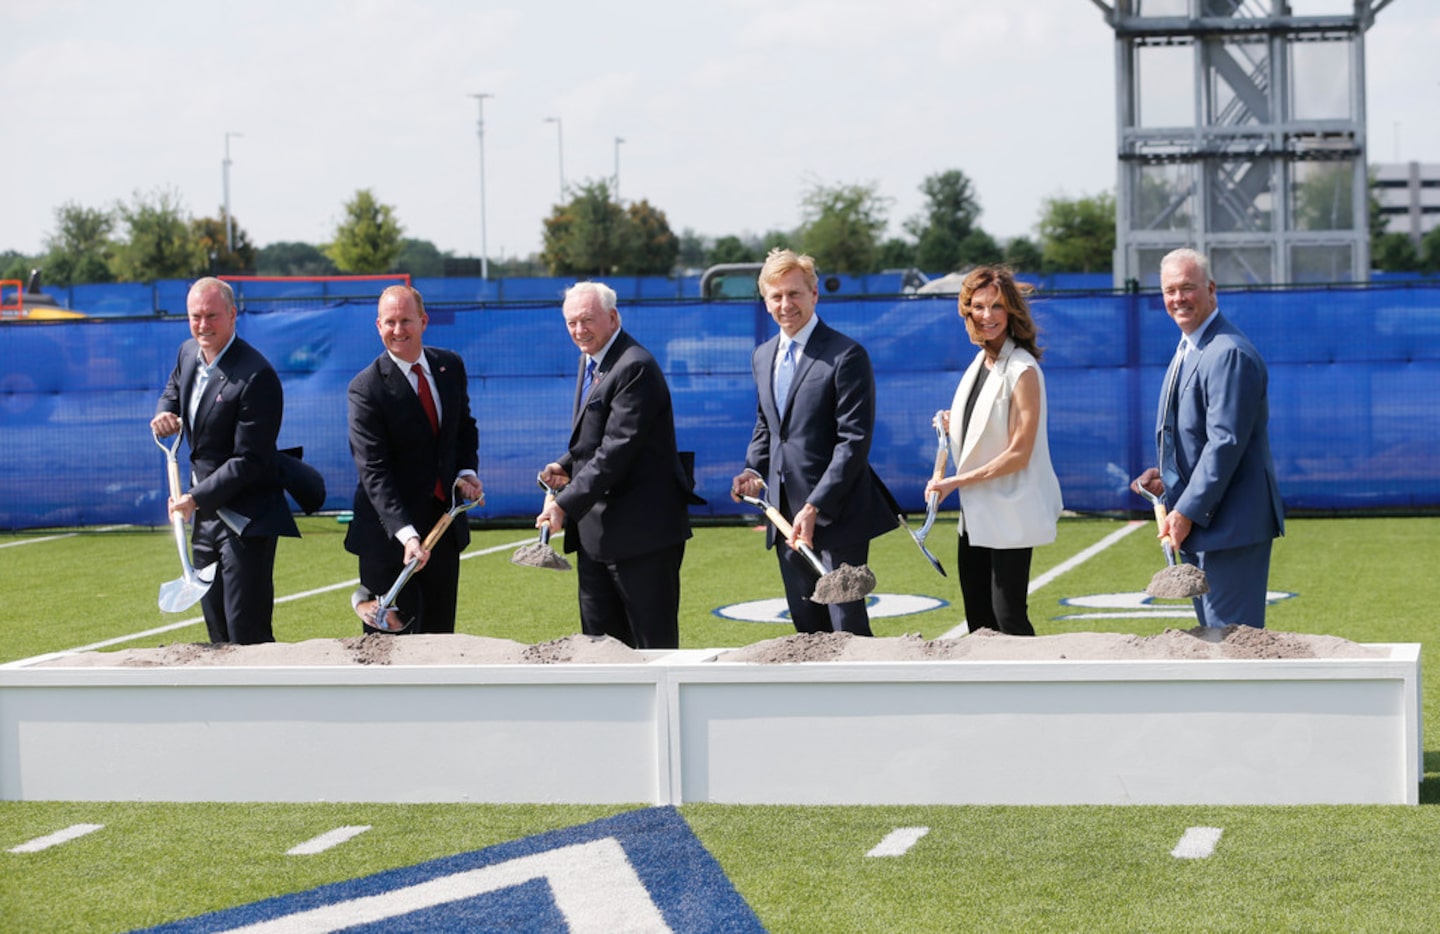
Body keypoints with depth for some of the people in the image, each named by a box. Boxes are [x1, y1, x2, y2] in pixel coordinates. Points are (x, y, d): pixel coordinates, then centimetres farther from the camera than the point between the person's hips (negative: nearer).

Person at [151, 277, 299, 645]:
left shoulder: (256, 376, -20)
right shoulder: (188, 353, 5)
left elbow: (249, 461, -21)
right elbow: (172, 391, 28)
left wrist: (196, 498, -23)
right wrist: (164, 415, 4)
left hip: (245, 520, -8)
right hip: (204, 514, 8)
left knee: (247, 636, -9)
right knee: (217, 631, 14)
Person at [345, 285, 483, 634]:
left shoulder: (451, 366, 5)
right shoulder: (367, 388, -13)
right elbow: (374, 471, -19)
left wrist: (467, 470, -2)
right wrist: (405, 534, -29)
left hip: (444, 523, 5)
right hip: (389, 533, -5)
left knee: (439, 633, 9)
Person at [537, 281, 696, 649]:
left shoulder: (635, 367, -17)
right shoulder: (590, 361, 14)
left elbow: (616, 451, -23)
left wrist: (566, 505, -24)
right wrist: (566, 466, 5)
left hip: (641, 530, -10)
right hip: (595, 532, 10)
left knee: (653, 644, -3)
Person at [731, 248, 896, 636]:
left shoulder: (846, 356, -11)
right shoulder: (762, 357, 13)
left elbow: (854, 440, -15)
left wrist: (815, 507, -21)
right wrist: (754, 471, 5)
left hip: (836, 515, -7)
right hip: (786, 514, 7)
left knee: (848, 628, -6)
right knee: (807, 628, 10)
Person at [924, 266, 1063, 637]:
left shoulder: (1022, 370, -14)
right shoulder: (980, 362, 11)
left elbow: (1019, 453, -17)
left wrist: (956, 481, -16)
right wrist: (953, 427, 4)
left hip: (1009, 515, -8)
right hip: (975, 515, 8)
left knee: (1008, 617, -7)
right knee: (978, 621, 11)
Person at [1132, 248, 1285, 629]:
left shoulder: (1230, 354, -17)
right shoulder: (1188, 350, 16)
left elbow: (1226, 442, -21)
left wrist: (1188, 512, -20)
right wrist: (1166, 476, 8)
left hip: (1230, 523, -10)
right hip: (1199, 525, 10)